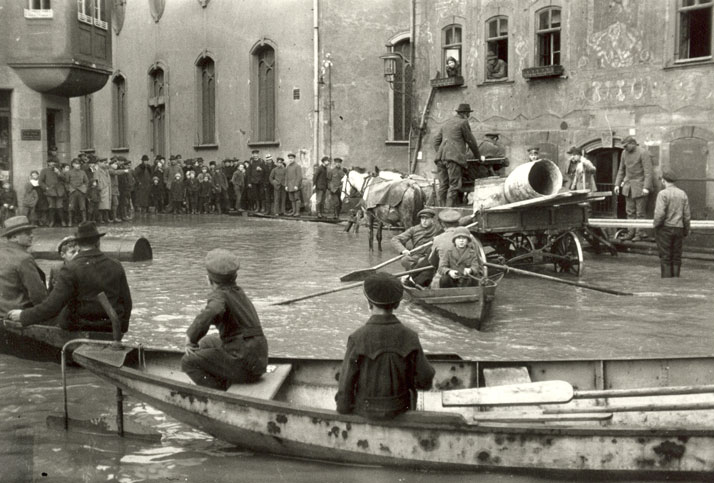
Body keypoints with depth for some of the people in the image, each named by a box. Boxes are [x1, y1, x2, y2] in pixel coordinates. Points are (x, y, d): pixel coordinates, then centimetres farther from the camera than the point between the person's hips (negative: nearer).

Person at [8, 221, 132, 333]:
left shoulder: (71, 270, -14)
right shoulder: (116, 267, 0)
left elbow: (52, 305, -18)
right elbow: (127, 302, 6)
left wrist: (23, 315, -5)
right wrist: (121, 328, 21)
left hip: (79, 329, -4)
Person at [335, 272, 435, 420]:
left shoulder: (357, 338, -24)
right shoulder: (409, 337, -18)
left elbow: (346, 384, -18)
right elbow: (425, 381, -11)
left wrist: (343, 408, -1)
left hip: (367, 409, -1)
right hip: (399, 408, 2)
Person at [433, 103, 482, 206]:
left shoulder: (446, 123, 26)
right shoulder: (463, 122, 4)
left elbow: (436, 141, 24)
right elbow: (471, 141, 8)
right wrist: (478, 155, 19)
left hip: (441, 158, 7)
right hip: (454, 157, -7)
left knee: (443, 185, 3)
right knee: (454, 186, -10)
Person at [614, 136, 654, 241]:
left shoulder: (643, 153, -12)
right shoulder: (624, 153, 8)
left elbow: (648, 172, -15)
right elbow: (621, 170, 17)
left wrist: (646, 187, -22)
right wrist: (617, 184, 11)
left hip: (640, 186, -6)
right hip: (628, 185, 6)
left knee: (640, 212, -2)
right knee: (630, 211, 8)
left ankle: (640, 234, 2)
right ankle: (631, 232, 14)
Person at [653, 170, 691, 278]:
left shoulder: (663, 194, -11)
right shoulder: (683, 194, 5)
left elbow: (660, 213, -19)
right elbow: (687, 215, 5)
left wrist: (655, 224, -3)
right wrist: (687, 230, 14)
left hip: (665, 229, -5)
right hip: (678, 229, 5)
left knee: (665, 257, 0)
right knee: (676, 257, 9)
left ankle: (666, 278, -1)